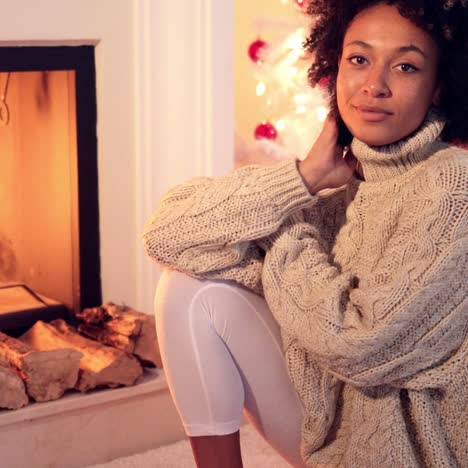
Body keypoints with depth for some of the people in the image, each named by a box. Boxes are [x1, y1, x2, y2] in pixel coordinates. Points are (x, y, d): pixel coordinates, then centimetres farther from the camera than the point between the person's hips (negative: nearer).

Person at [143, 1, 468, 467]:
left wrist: (283, 236, -11)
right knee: (192, 282, -8)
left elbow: (360, 344, -26)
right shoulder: (335, 182, -2)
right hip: (329, 411, 6)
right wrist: (303, 177, -17)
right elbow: (168, 232, -9)